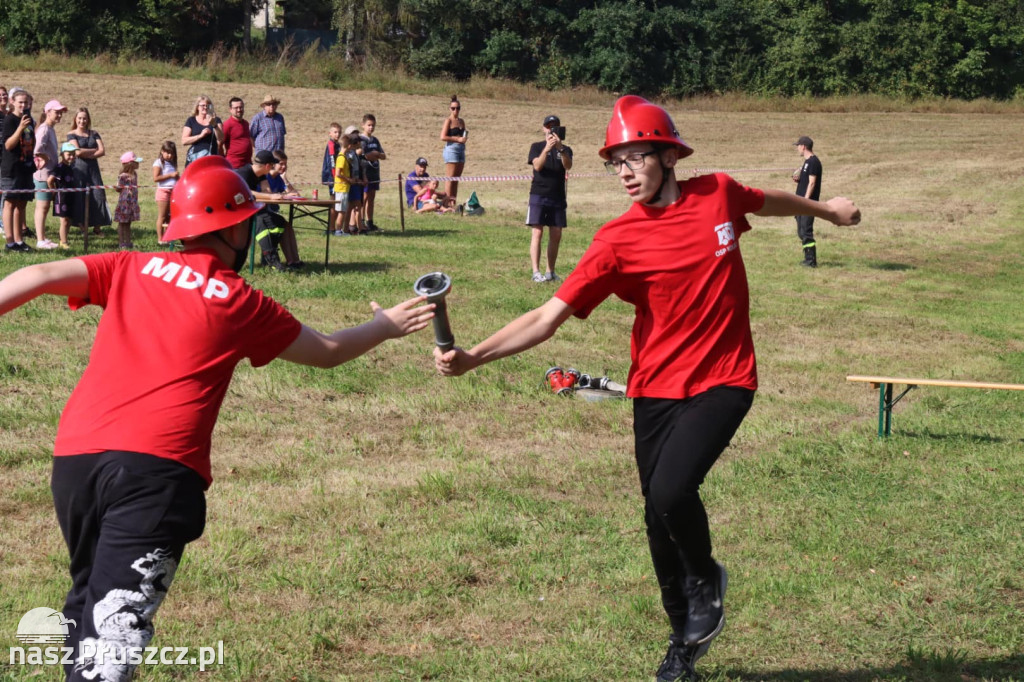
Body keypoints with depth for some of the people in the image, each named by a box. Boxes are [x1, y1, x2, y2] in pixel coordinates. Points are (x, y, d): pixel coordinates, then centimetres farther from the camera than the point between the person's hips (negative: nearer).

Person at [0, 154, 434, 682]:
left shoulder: (130, 269, 17)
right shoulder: (242, 304, 12)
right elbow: (328, 352, 25)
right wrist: (385, 326, 42)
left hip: (74, 456, 4)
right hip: (157, 466, -4)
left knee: (87, 601, 24)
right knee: (114, 626, -13)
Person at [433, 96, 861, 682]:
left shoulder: (718, 194, -5)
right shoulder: (618, 241, -10)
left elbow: (770, 202, 20)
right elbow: (548, 317, -16)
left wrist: (824, 210, 38)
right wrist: (472, 357, -28)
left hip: (724, 380, -1)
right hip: (656, 388, 1)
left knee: (671, 490, -22)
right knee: (659, 515, 8)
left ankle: (707, 579, 10)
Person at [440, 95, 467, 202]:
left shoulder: (461, 121, 15)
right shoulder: (448, 121, -5)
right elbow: (443, 137, -14)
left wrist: (465, 136, 3)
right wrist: (458, 139, -15)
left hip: (461, 150, 7)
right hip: (451, 150, -7)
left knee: (456, 178, 8)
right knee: (450, 178, -8)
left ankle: (454, 200, 12)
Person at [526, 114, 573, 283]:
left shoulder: (565, 150, 10)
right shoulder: (537, 147, 5)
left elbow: (568, 166, -11)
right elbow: (537, 165, -13)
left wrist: (560, 148, -27)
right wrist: (547, 149, -27)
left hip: (558, 198, 3)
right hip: (539, 195, -3)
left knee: (556, 236, 4)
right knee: (537, 233, -10)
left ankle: (550, 272, 12)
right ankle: (536, 272, -13)